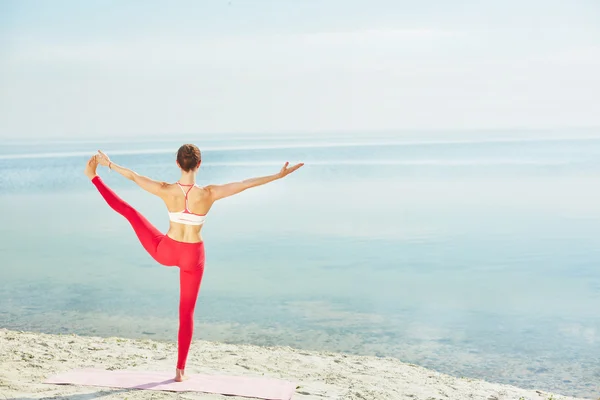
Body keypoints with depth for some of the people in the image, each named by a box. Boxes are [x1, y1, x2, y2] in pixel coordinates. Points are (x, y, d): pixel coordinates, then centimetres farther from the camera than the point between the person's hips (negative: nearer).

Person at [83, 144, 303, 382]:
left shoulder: (165, 191, -19)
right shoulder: (208, 194, -24)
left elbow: (133, 176, -4)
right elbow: (246, 184, -23)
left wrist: (108, 163, 12)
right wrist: (278, 175, -18)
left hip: (164, 252, 1)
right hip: (192, 256, -1)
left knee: (129, 212, 21)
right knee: (187, 312, 13)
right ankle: (180, 370, 18)